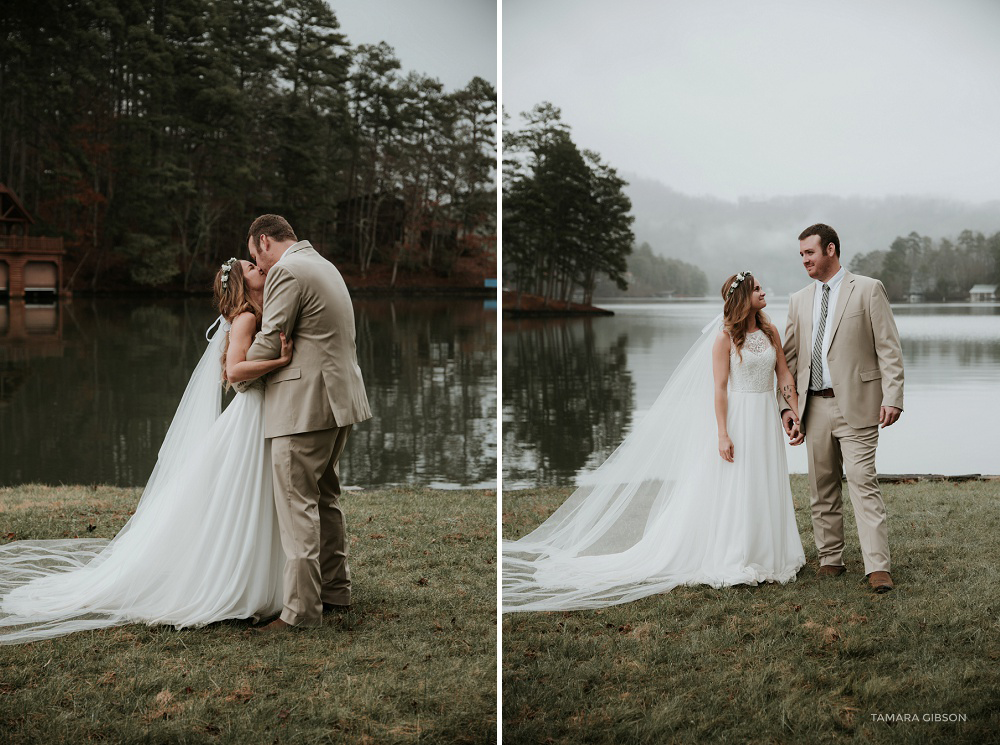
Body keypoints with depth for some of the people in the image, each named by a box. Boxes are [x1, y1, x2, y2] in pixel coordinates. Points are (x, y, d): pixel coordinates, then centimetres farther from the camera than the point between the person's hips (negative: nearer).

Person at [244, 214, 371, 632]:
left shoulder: (286, 271, -12)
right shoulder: (324, 266, 19)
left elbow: (270, 342, -14)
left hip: (305, 403, -10)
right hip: (339, 397, 10)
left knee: (297, 505, -6)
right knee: (325, 497, 19)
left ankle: (302, 610, -5)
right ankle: (335, 590, 28)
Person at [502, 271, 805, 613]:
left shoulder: (770, 332, 7)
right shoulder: (725, 337, -9)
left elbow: (784, 373, 13)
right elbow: (719, 388, -12)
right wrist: (722, 434, -17)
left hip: (765, 419, 6)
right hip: (736, 417, -5)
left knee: (764, 489, 10)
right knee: (729, 489, -1)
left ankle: (761, 556, 21)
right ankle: (729, 560, 8)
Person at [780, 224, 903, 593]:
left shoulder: (867, 289, 0)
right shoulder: (799, 301, 14)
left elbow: (889, 348, -4)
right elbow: (789, 358, 17)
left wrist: (892, 396, -13)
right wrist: (786, 404, 6)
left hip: (856, 404, -5)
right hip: (815, 407, 5)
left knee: (863, 482, -12)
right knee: (822, 488, 8)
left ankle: (878, 568, -13)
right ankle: (830, 560, 18)